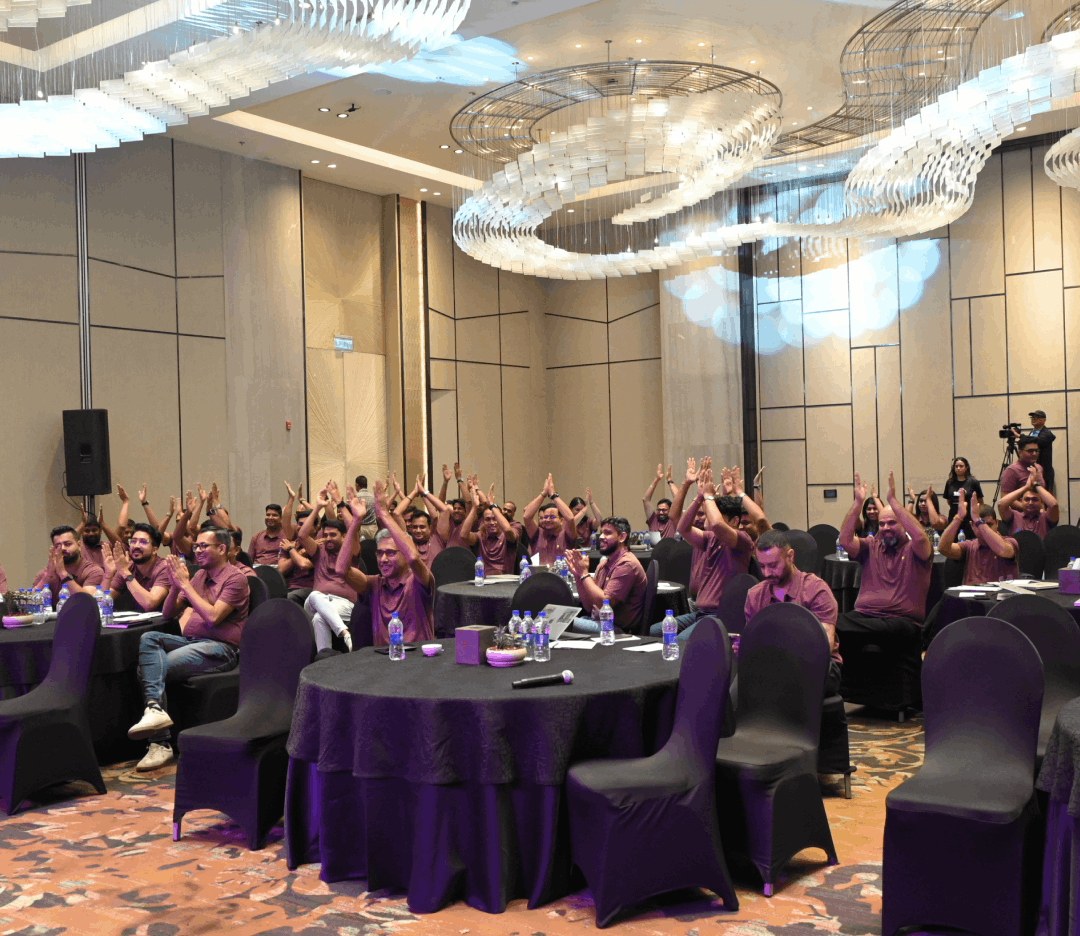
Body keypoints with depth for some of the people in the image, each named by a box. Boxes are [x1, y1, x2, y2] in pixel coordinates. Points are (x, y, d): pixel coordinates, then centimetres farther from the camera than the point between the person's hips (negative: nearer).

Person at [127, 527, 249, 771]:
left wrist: (185, 584, -12)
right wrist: (175, 585, 1)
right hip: (190, 641, 7)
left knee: (152, 667, -23)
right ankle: (155, 708, -36)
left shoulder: (235, 578, -3)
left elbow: (213, 617, -17)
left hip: (220, 648, -7)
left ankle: (160, 743, -23)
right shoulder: (200, 575, 21)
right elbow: (168, 613, 21)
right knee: (149, 638, -21)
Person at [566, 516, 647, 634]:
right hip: (596, 620, 9)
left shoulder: (626, 564, -13)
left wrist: (585, 573, -13)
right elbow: (589, 607, 12)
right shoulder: (604, 563, 15)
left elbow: (605, 603, -21)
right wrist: (577, 575, 1)